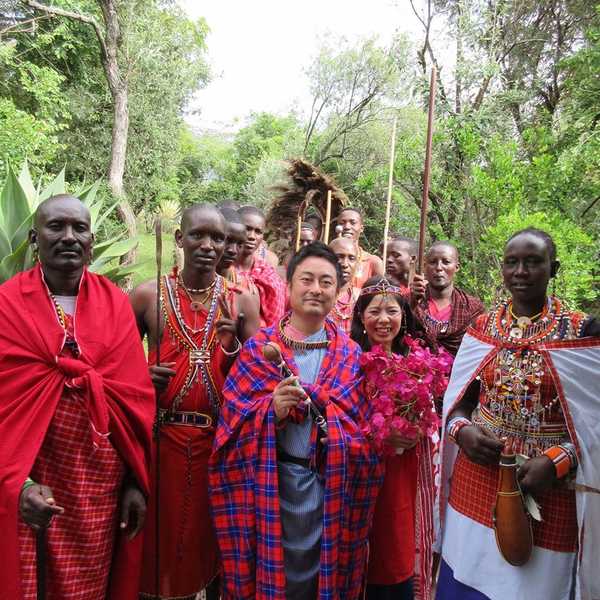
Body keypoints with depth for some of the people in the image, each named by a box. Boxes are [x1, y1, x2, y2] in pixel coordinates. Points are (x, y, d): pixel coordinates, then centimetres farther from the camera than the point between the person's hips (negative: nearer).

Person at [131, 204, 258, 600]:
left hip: (220, 439, 1)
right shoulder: (148, 295, -2)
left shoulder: (241, 303, 0)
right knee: (162, 542, 12)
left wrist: (233, 344, -18)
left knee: (214, 540, 16)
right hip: (162, 435, -1)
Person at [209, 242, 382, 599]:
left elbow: (362, 431, 2)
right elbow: (234, 423, -5)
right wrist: (272, 410, -23)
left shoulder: (351, 355, 3)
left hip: (331, 486, 2)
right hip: (272, 484, -1)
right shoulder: (259, 348, -2)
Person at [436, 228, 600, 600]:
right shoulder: (482, 328, 3)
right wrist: (462, 430, -11)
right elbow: (455, 400, 9)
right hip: (476, 479, 3)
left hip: (546, 488, -2)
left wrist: (558, 461, -19)